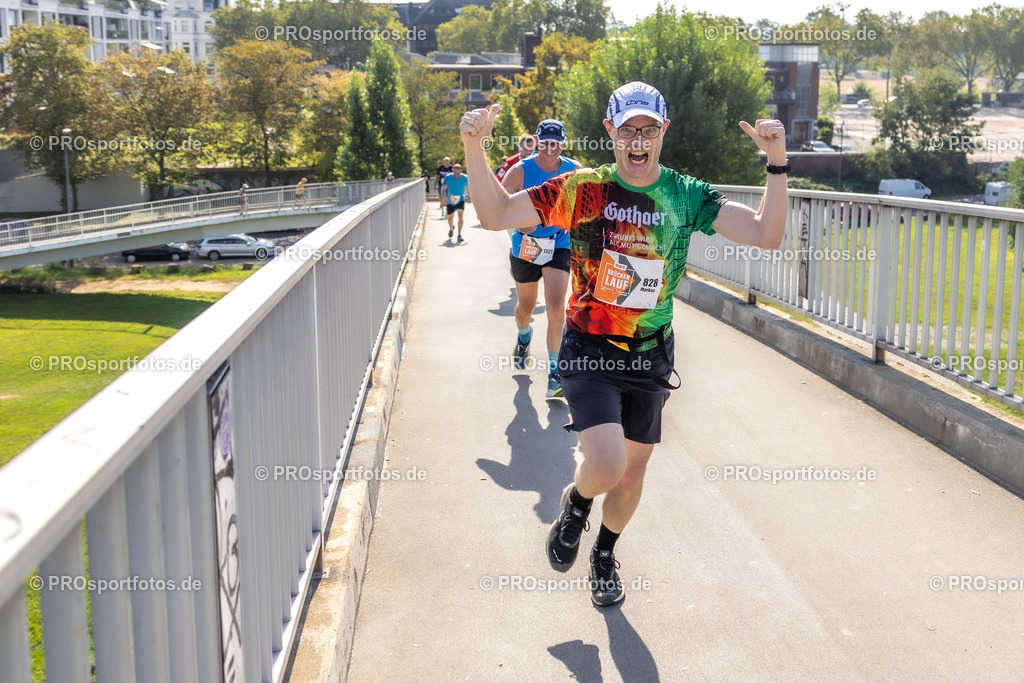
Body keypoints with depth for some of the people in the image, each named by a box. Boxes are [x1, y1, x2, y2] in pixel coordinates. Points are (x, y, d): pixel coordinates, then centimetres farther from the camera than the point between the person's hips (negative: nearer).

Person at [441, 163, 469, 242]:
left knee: (460, 216, -21)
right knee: (450, 217, 17)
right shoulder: (449, 177, -18)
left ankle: (459, 235, -17)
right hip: (450, 201, 1)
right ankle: (451, 228, 51)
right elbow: (443, 188, -21)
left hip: (461, 200, -1)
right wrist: (444, 197, -37)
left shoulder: (465, 178, -14)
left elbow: (469, 187, 3)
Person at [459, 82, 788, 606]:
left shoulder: (685, 196, -3)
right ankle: (576, 503, 17)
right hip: (589, 350, -3)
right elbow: (495, 215, -8)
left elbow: (766, 234, -10)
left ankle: (604, 557, 44)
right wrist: (474, 149, -21)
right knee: (607, 466, -21)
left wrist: (777, 162, -22)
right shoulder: (582, 189, -8)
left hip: (650, 355, 3)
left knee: (632, 471, 15)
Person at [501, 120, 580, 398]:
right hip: (526, 245, 0)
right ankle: (524, 336, 54)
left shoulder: (573, 170, -7)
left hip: (558, 245, 0)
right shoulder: (521, 170, -14)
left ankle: (554, 370, -5)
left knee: (556, 306, -16)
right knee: (526, 306, 17)